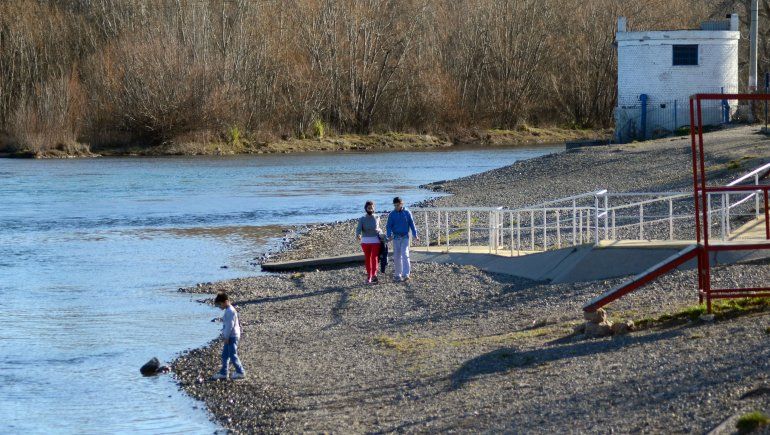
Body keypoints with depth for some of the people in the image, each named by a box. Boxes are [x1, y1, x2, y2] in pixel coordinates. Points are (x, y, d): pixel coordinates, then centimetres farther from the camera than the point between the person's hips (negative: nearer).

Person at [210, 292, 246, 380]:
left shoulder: (230, 311, -18)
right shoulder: (228, 310, 14)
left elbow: (230, 325, -21)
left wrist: (226, 337, -18)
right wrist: (226, 336, 18)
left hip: (232, 337, -10)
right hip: (229, 337, 10)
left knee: (233, 355, -6)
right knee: (225, 355, 12)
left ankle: (240, 372, 1)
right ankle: (223, 373, 15)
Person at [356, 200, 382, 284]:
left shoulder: (377, 218, 6)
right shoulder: (362, 219, 1)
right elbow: (358, 229, -12)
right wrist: (358, 235, -32)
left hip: (375, 240, -1)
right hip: (365, 241, 1)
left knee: (374, 258, -11)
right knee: (367, 258, 6)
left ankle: (374, 275, -18)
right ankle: (369, 276, 14)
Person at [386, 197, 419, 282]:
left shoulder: (407, 213, 1)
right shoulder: (392, 214, 3)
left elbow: (412, 224, 4)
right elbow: (389, 226, 2)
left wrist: (415, 235, -5)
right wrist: (389, 235, -15)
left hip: (405, 237, -2)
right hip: (396, 237, 2)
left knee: (405, 255, -13)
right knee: (396, 256, 5)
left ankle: (406, 275, -18)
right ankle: (398, 275, 15)